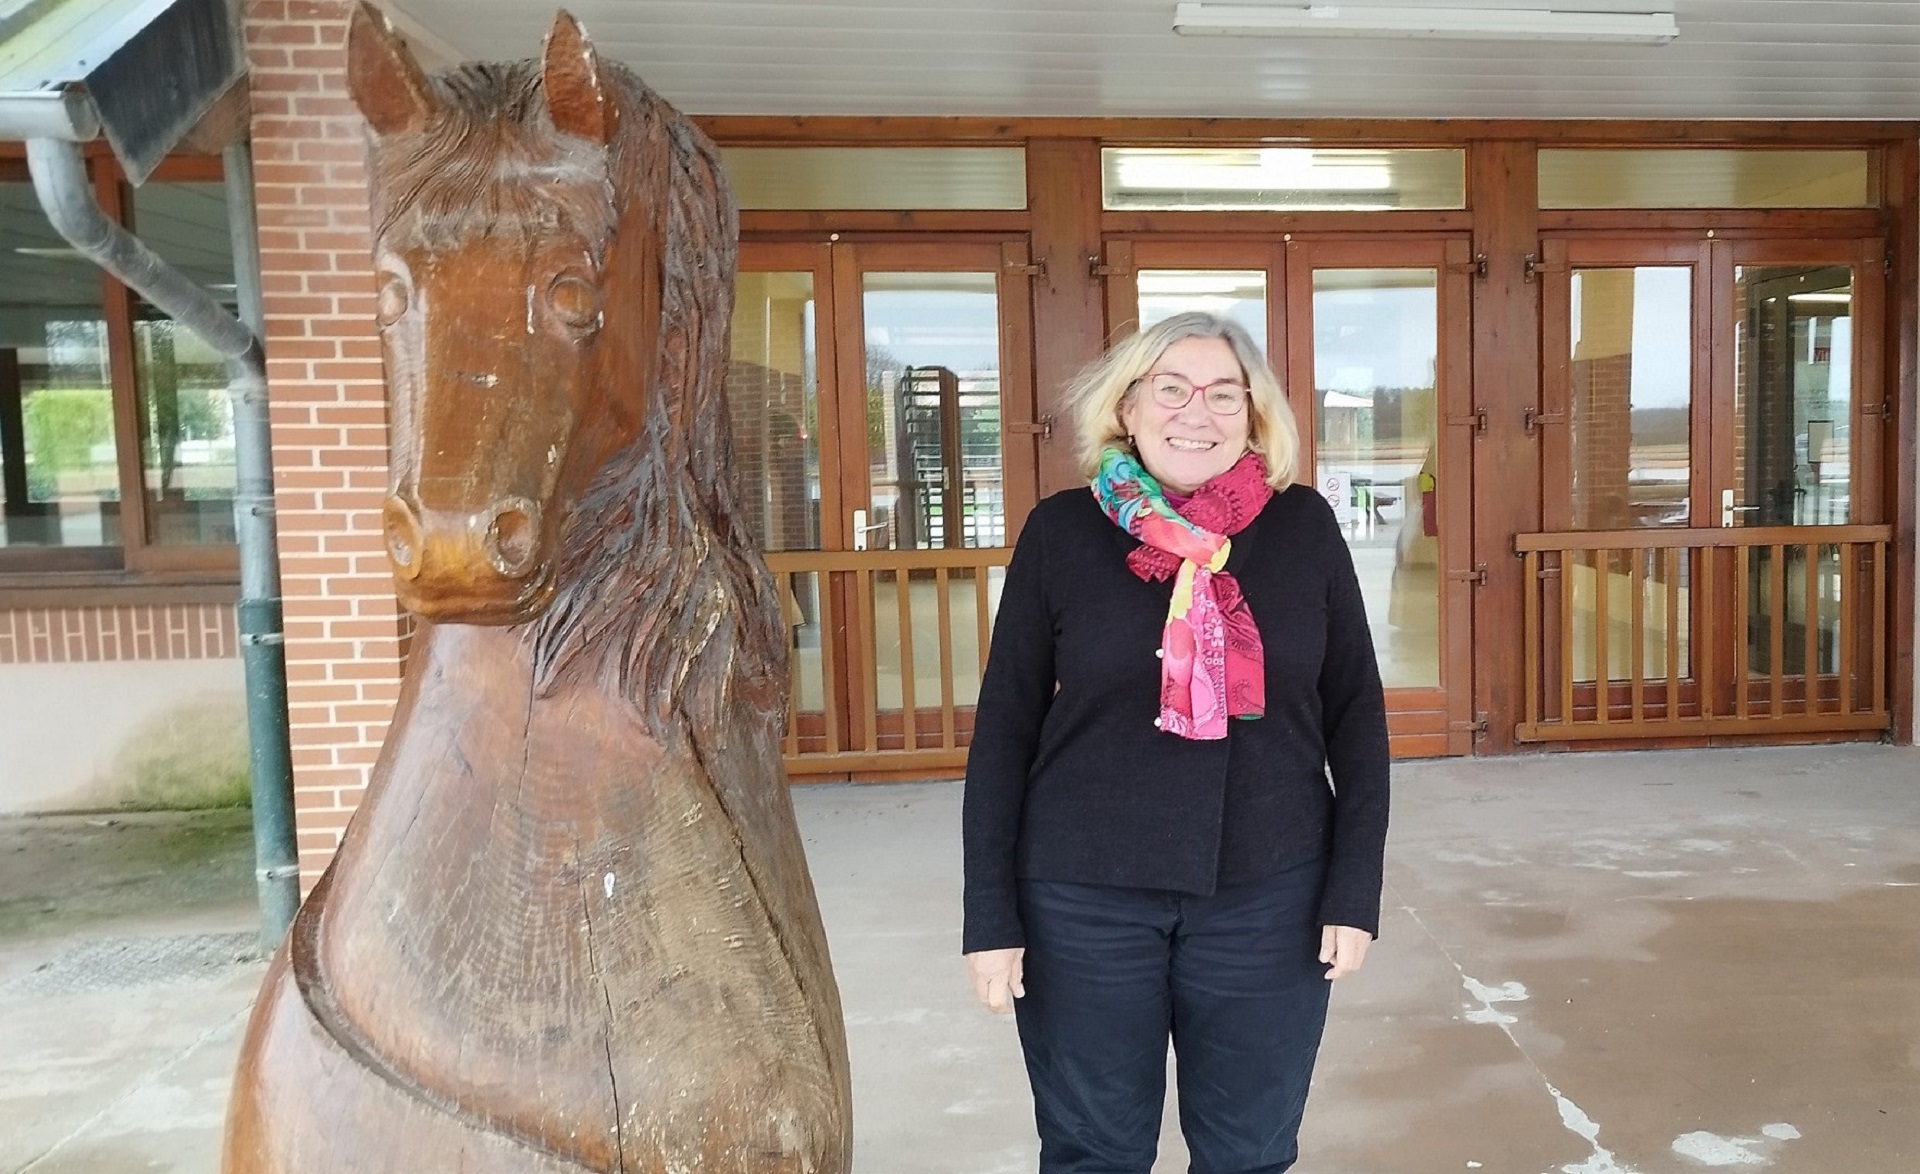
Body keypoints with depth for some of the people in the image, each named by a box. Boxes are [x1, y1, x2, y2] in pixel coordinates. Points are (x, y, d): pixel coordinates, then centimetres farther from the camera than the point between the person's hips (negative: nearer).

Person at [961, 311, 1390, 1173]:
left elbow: (1356, 712, 4)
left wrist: (1356, 889, -1)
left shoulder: (1304, 526, -1)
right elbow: (1004, 727, -2)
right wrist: (991, 911, -4)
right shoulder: (1062, 530, -4)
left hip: (1268, 896, 1)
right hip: (1082, 897, -1)